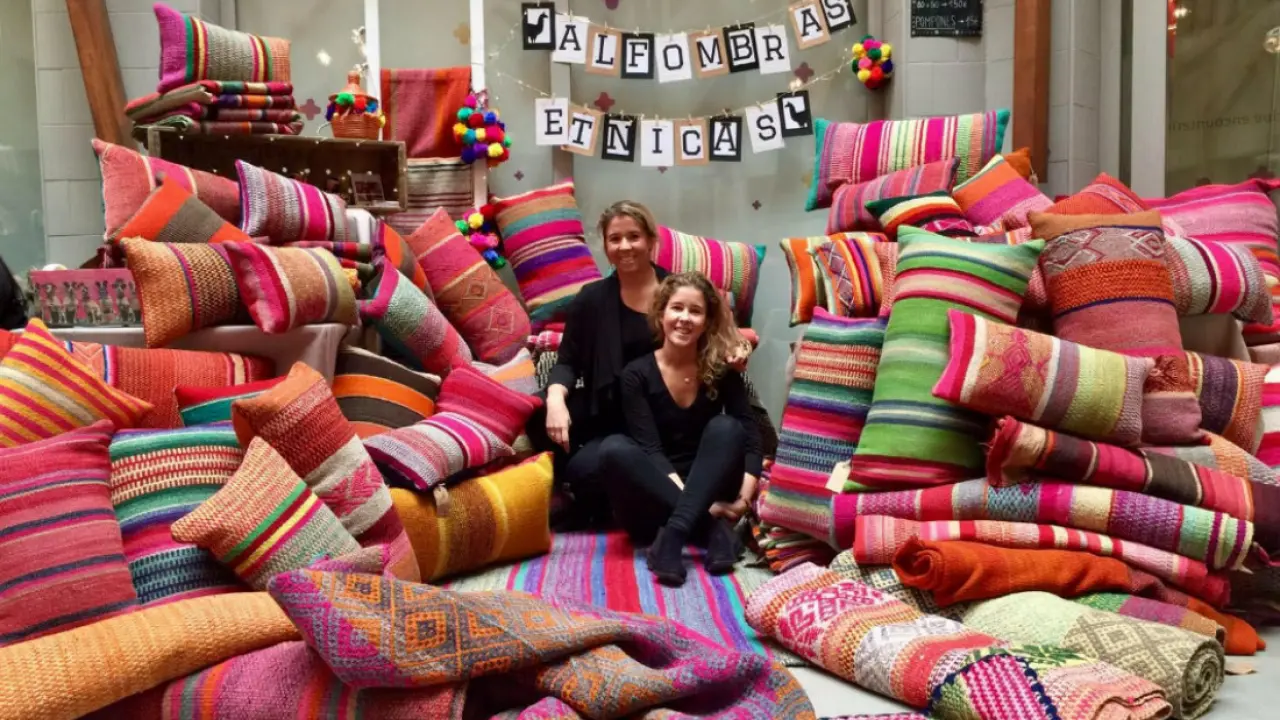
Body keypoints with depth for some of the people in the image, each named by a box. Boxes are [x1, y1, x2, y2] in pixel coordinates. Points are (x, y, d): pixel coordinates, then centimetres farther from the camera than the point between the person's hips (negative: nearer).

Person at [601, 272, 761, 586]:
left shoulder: (722, 371, 1)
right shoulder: (637, 374, -4)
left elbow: (751, 438, -6)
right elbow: (651, 449, -14)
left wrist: (744, 497, -24)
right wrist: (700, 503, -27)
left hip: (711, 490, 1)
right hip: (657, 499, -1)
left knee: (725, 427, -24)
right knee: (614, 448, -28)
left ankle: (673, 534, -40)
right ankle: (714, 525, -31)